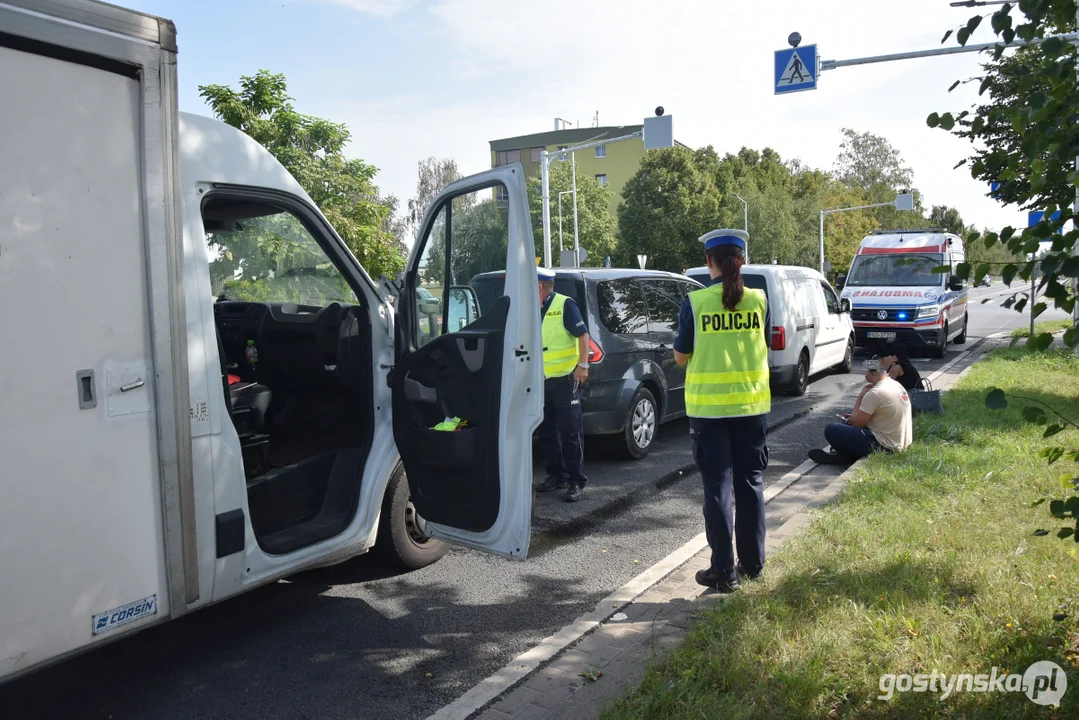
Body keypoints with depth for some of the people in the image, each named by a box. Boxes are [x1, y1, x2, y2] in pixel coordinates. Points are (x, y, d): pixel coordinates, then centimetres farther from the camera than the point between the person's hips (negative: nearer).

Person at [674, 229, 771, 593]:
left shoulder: (695, 303, -10)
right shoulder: (758, 300, -2)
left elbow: (680, 356, -2)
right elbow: (763, 346, 10)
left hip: (708, 406, -3)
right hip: (752, 403, 3)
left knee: (718, 486, 4)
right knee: (750, 481, 15)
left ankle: (723, 571, 7)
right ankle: (752, 561, 26)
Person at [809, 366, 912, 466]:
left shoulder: (875, 393, -22)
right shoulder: (897, 385, 8)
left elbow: (855, 423, -14)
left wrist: (860, 396, -5)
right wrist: (857, 416, 12)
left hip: (885, 447, -10)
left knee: (831, 429, -11)